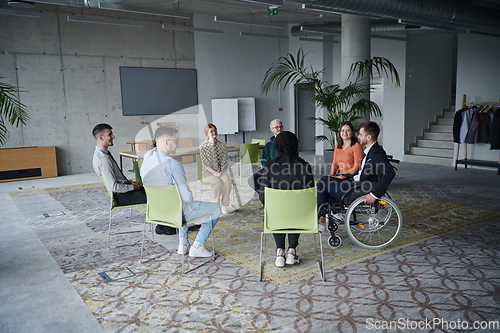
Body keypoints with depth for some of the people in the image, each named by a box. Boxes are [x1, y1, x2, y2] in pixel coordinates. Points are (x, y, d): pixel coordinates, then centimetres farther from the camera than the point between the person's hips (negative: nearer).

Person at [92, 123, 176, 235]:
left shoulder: (100, 153, 9)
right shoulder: (104, 159, -25)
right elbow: (113, 186, -26)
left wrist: (128, 181, 8)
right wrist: (133, 187, -14)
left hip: (124, 189, 11)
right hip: (123, 196, -11)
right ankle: (161, 227, 8)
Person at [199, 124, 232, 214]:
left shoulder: (222, 145, 8)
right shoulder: (203, 146, -1)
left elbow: (224, 161, 5)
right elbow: (205, 163, -6)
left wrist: (221, 171, -12)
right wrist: (214, 172, -17)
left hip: (221, 171, 3)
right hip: (208, 172, -3)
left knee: (227, 182, -30)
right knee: (218, 182, -33)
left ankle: (224, 205, -17)